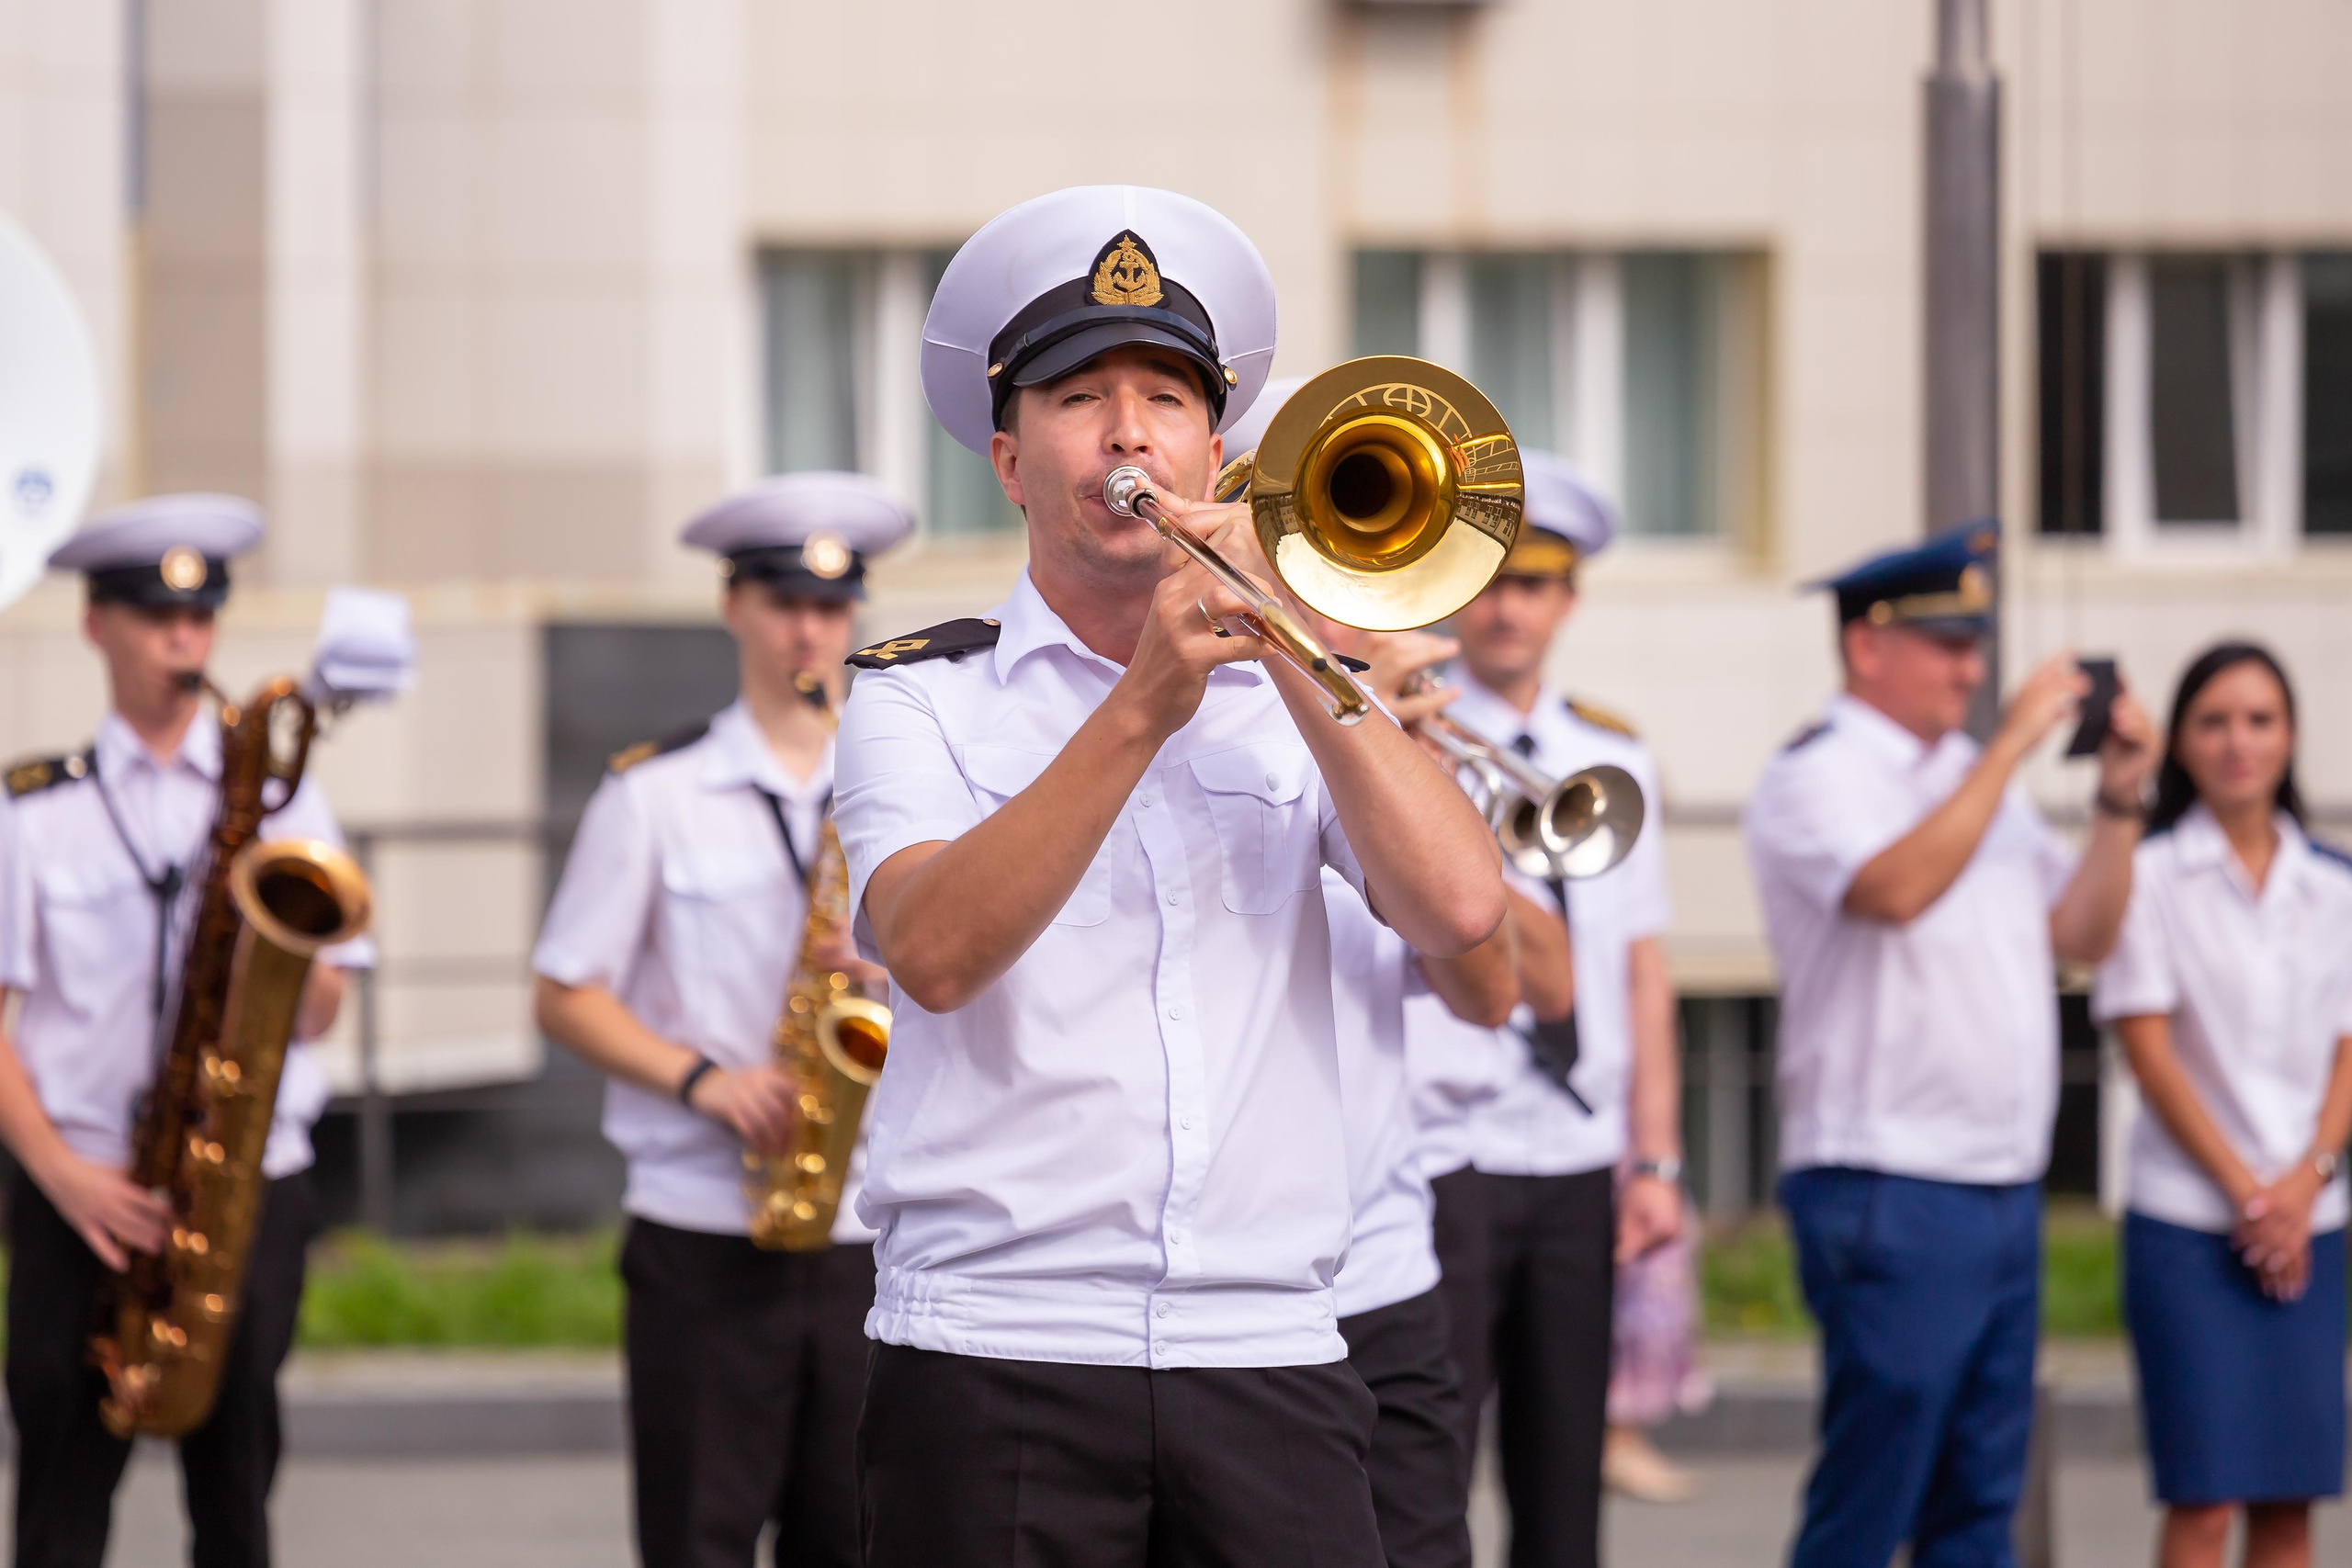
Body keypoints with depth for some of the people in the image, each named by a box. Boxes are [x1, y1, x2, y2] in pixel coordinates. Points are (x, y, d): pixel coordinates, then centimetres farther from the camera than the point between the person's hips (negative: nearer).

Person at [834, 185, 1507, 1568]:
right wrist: (1142, 709, -20)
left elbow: (1461, 909, -2)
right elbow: (933, 953, -12)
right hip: (996, 1359, -2)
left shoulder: (1299, 702, 16)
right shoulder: (920, 697, 7)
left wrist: (1286, 639, -4)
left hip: (1269, 1359, 2)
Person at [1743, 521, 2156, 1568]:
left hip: (2006, 1191, 8)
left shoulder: (1981, 783, 18)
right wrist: (2012, 744, -21)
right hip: (1887, 1194, -8)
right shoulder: (1817, 780, -6)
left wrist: (2118, 803, 4)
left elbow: (2082, 934, 17)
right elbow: (1897, 887, -26)